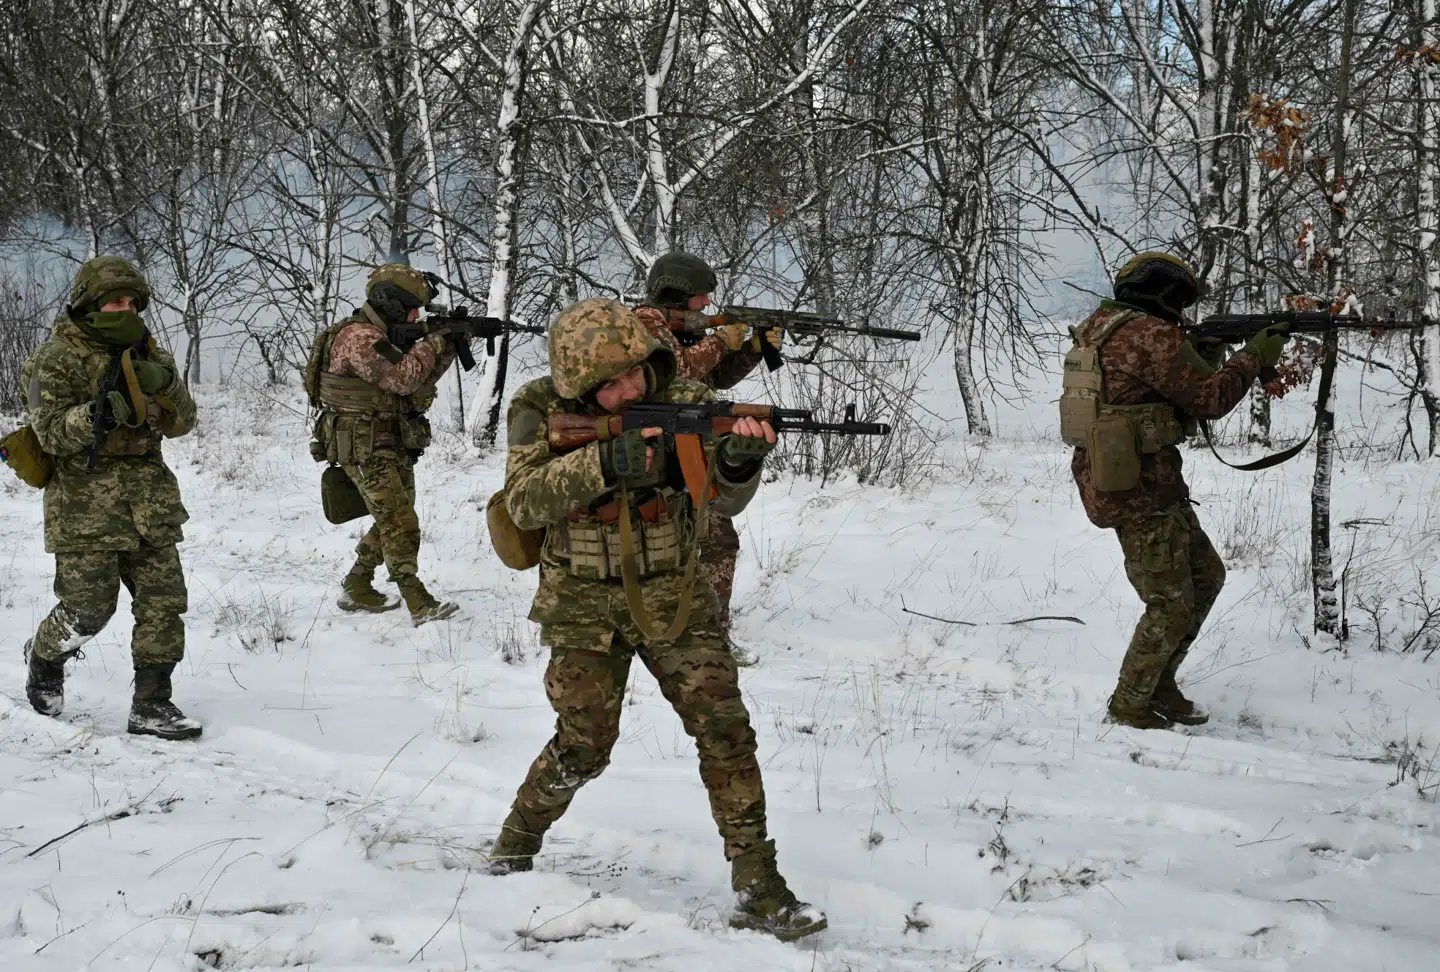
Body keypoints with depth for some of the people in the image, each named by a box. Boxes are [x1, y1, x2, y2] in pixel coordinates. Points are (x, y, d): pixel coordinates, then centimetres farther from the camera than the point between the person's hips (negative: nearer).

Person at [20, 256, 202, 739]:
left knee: (164, 602, -2)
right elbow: (51, 433, -13)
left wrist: (164, 385, -12)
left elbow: (181, 422, 9)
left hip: (150, 504, 5)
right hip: (86, 507, -5)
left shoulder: (146, 352, 12)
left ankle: (151, 706, 6)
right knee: (88, 608, -2)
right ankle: (45, 657, 30)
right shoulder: (58, 358, -5)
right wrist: (98, 413, -29)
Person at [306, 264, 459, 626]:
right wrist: (434, 342, -16)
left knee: (391, 523, 16)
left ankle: (357, 590, 27)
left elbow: (421, 379, 14)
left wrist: (448, 345, 0)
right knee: (400, 524, -15)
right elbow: (402, 378, -26)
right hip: (365, 450, -10)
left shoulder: (386, 336, 13)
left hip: (394, 448, 10)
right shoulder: (358, 337, -18)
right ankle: (419, 603, -18)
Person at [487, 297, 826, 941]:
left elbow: (723, 499, -14)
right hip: (584, 604, -1)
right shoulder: (540, 412, -9)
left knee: (724, 724, -10)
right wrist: (605, 461, -35)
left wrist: (739, 458, -37)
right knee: (585, 742, -4)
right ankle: (515, 845, 24)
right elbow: (525, 503, -22)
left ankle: (757, 889, -6)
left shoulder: (682, 401, -8)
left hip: (671, 598, 1)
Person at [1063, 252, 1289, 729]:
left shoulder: (1101, 329, 13)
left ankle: (1159, 682, 26)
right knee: (1171, 606, 1)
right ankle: (1130, 705, 14)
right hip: (1138, 495, -10)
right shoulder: (1151, 336, -18)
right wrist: (1255, 356, 0)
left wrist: (1207, 360, 11)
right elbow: (1210, 398, -14)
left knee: (1206, 576, 19)